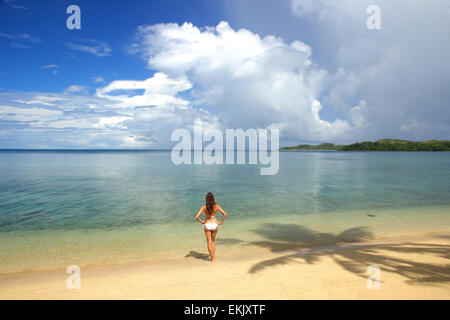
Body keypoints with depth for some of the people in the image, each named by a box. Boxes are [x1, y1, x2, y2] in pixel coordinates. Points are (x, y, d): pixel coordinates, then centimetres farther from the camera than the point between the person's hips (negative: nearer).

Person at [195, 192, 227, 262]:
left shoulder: (204, 207, -10)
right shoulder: (216, 206, -8)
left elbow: (196, 217, -14)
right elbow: (225, 214, -13)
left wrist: (201, 222, 3)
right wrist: (220, 222, -1)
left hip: (207, 225, -1)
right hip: (215, 225, 1)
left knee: (209, 242, 12)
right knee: (212, 241, 22)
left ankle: (212, 258, 16)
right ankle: (213, 256, 16)